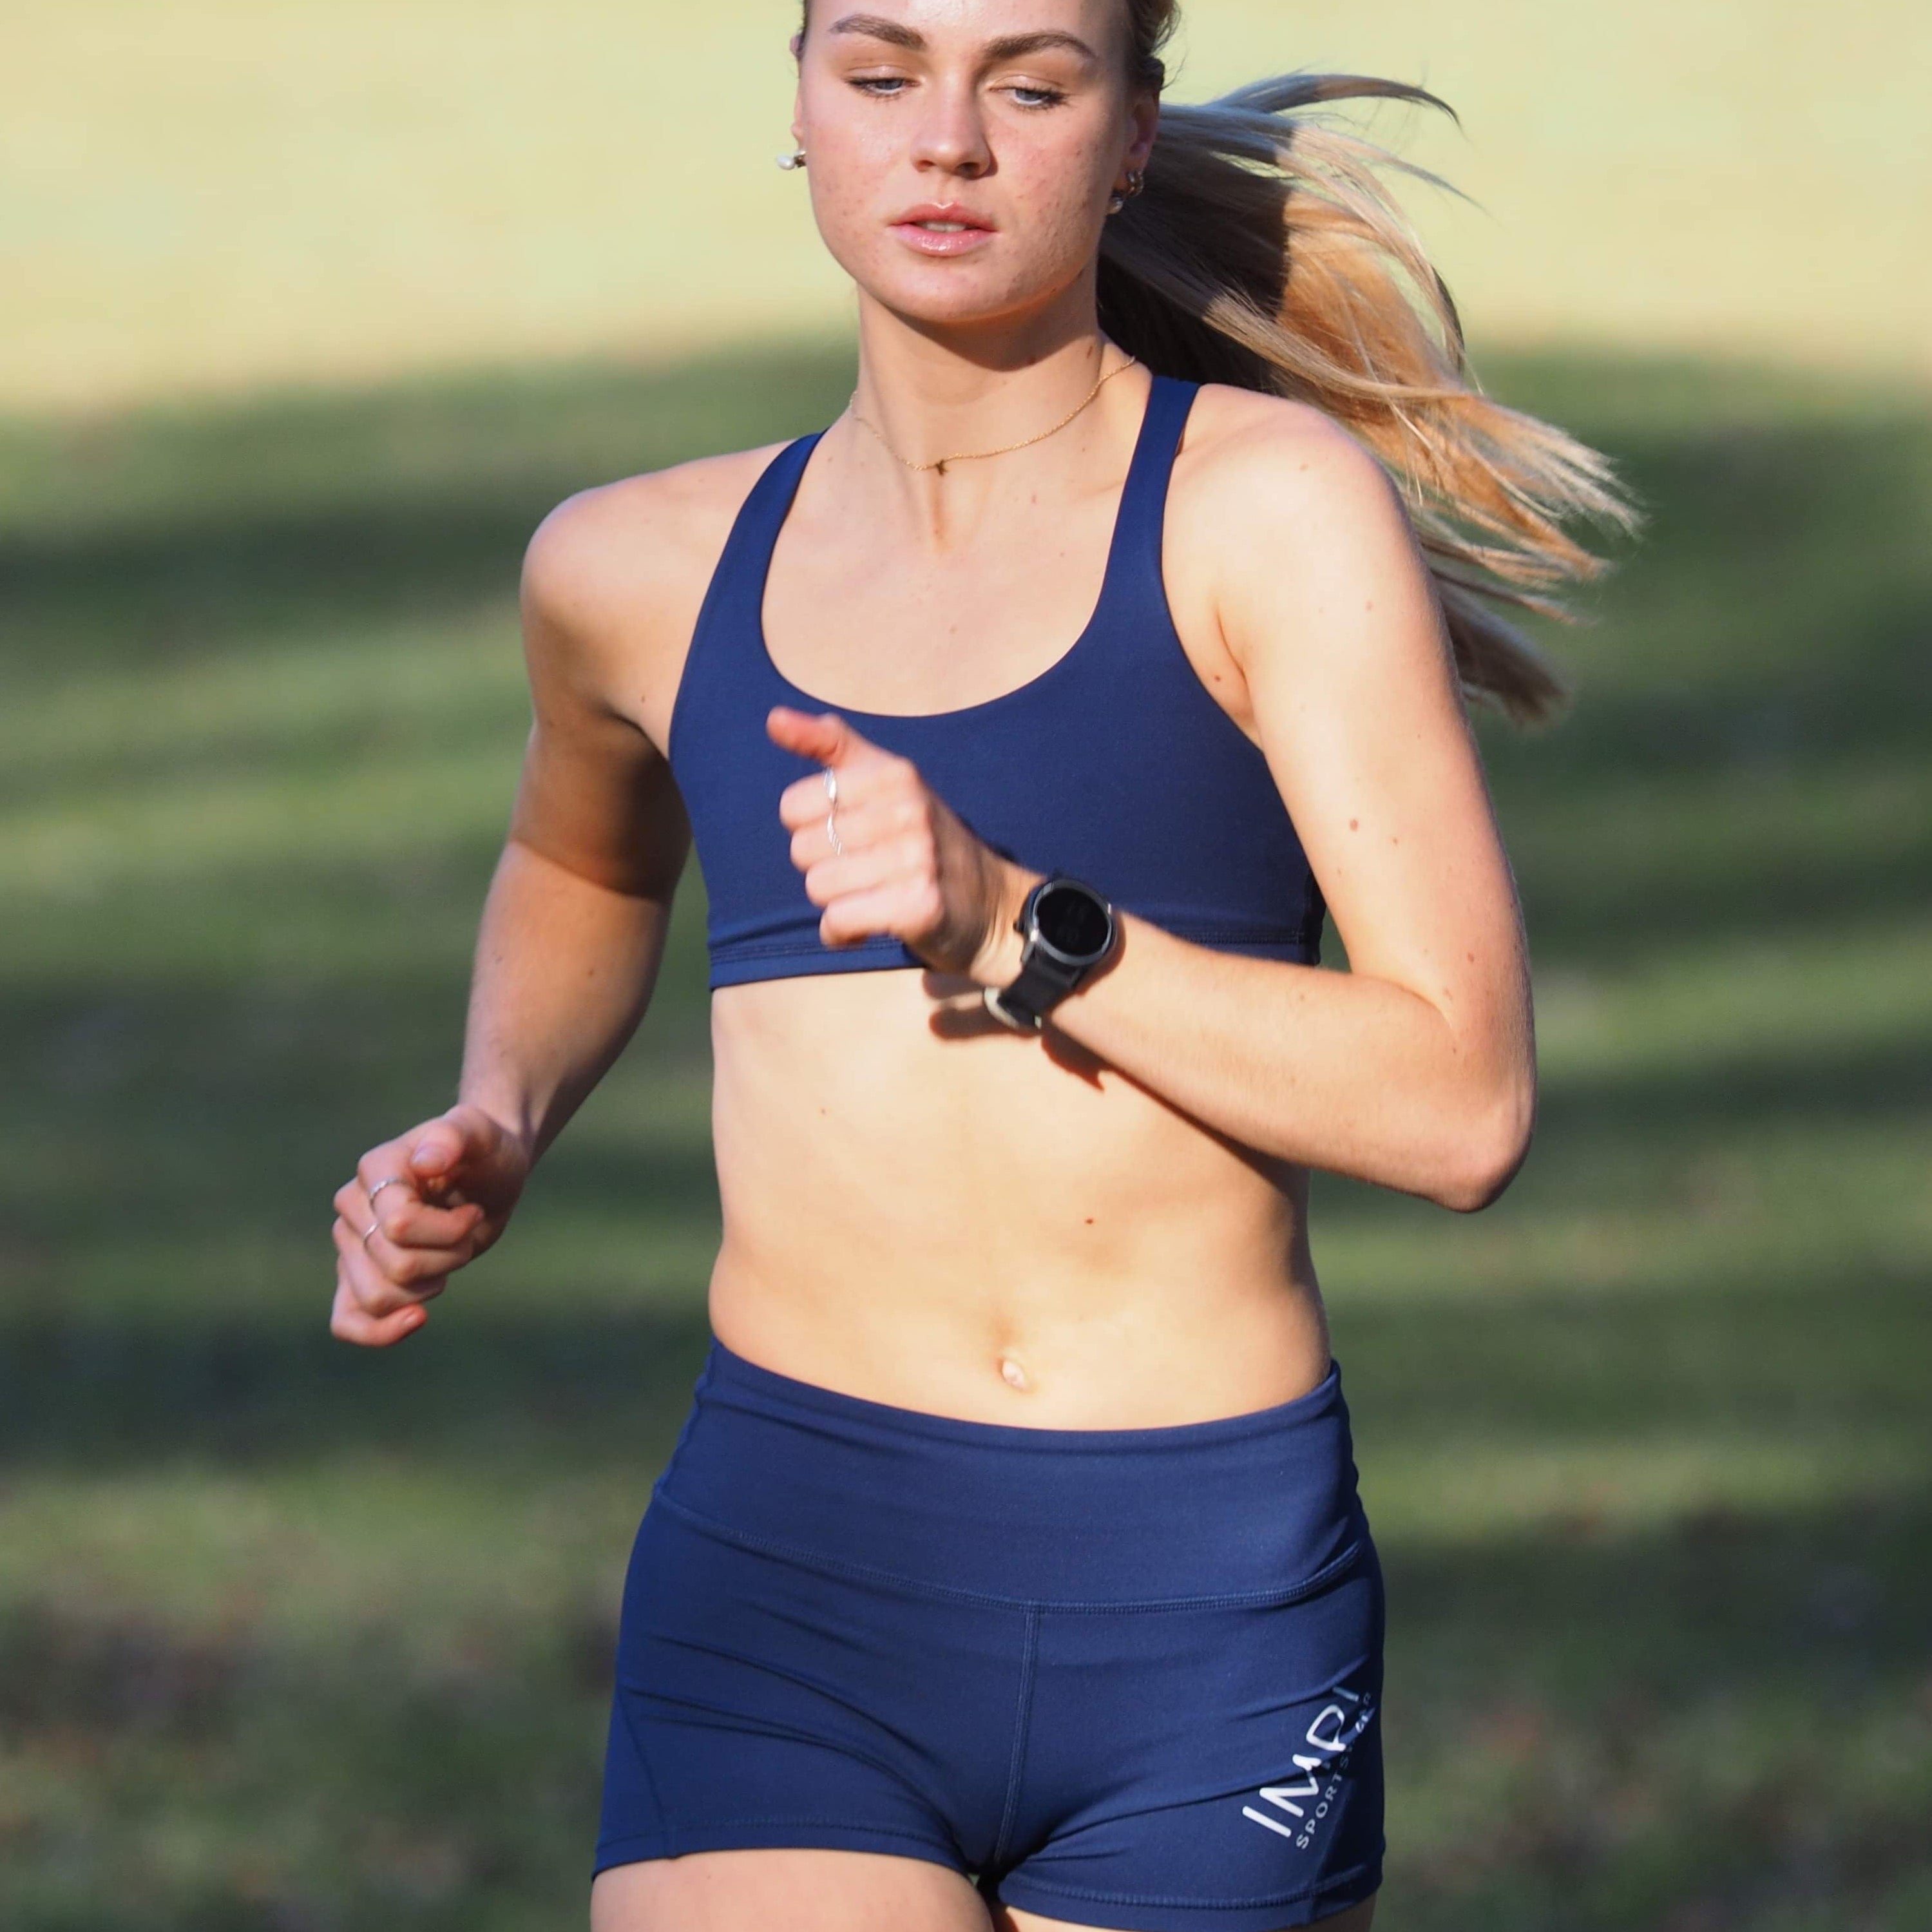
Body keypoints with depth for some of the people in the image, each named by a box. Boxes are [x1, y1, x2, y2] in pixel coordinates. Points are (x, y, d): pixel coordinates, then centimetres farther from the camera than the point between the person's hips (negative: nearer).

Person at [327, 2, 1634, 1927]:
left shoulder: (1276, 504, -3)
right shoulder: (638, 571, 9)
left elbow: (1462, 1104, -9)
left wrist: (1018, 930, -19)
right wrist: (490, 1138, 14)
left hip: (1207, 1624, -1)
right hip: (786, 1614, 1)